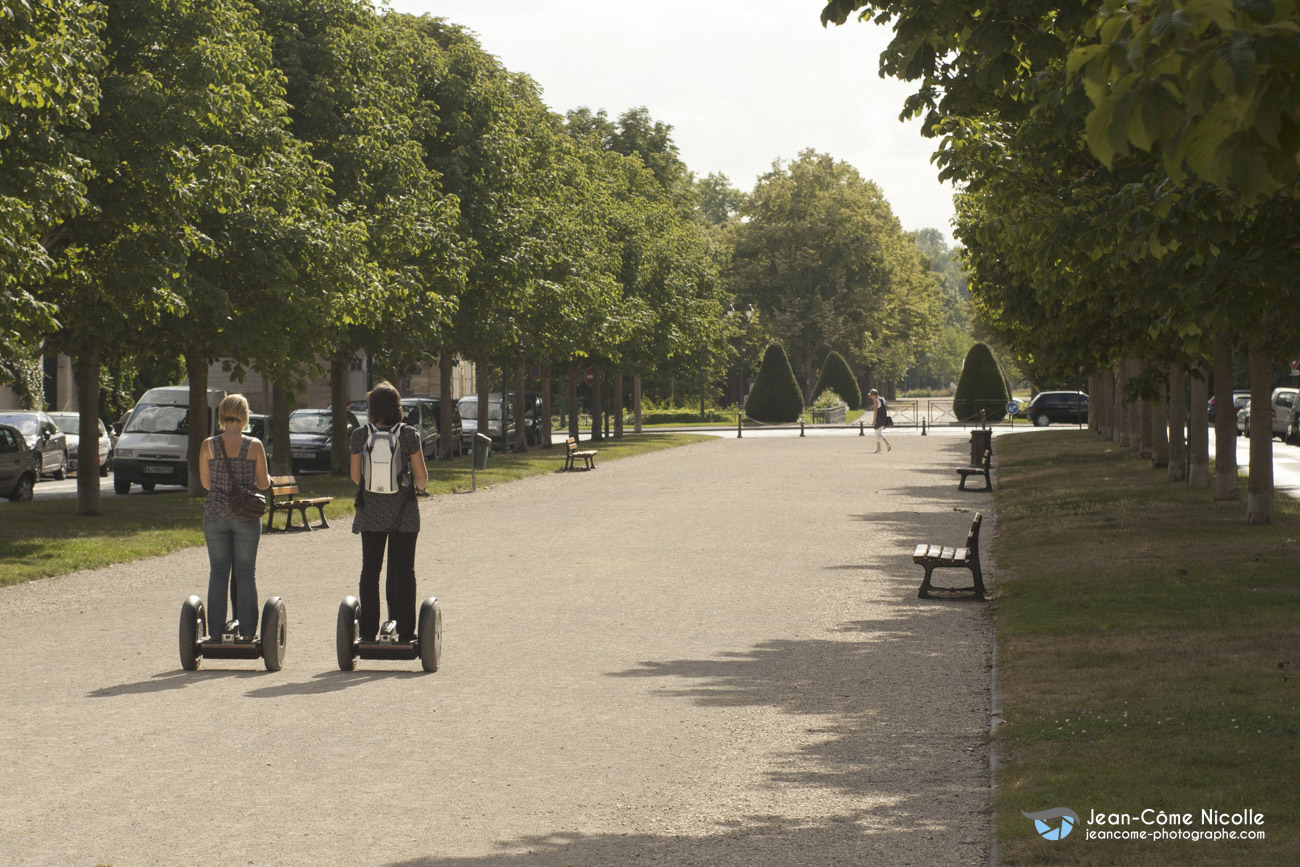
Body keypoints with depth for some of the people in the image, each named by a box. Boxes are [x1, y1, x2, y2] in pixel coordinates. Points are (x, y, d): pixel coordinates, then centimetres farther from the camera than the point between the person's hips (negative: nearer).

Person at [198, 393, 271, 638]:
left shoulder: (208, 446, -4)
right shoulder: (254, 446, -7)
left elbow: (205, 482, 5)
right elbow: (263, 483, -2)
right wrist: (258, 478, 21)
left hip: (215, 514, 1)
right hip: (246, 517, -1)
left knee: (218, 573, 9)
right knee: (246, 573, 6)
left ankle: (216, 630, 9)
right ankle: (247, 631, 6)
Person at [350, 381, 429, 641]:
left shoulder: (360, 436, -4)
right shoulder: (408, 434, -8)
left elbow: (355, 476, 5)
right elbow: (422, 476, -6)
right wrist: (418, 487, 17)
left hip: (370, 511, 1)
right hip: (403, 512, -1)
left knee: (370, 571, 9)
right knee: (403, 571, 6)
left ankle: (369, 631, 8)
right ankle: (405, 631, 5)